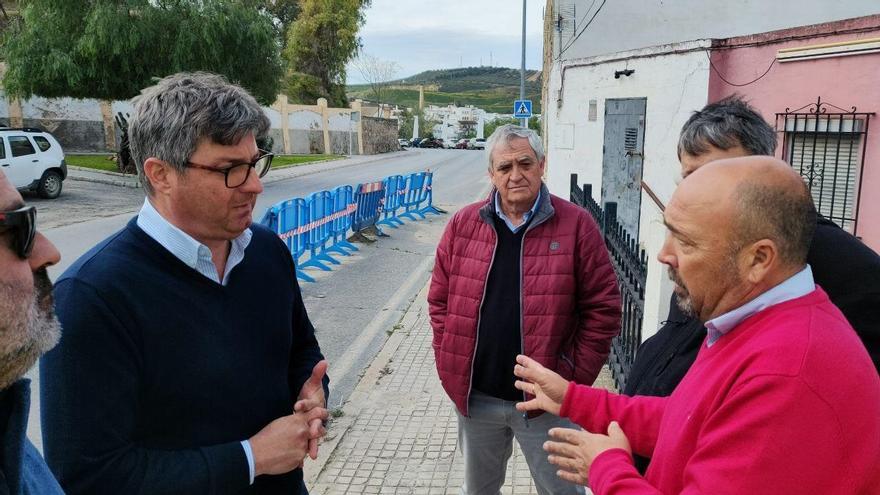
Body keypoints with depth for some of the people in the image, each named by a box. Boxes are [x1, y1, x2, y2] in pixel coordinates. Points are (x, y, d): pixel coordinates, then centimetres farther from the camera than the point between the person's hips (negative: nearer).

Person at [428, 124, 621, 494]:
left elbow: (603, 308, -6)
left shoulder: (575, 225, -8)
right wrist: (449, 363, 0)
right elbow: (440, 299, 6)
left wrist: (576, 378, -9)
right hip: (475, 397, 3)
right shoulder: (464, 224, 0)